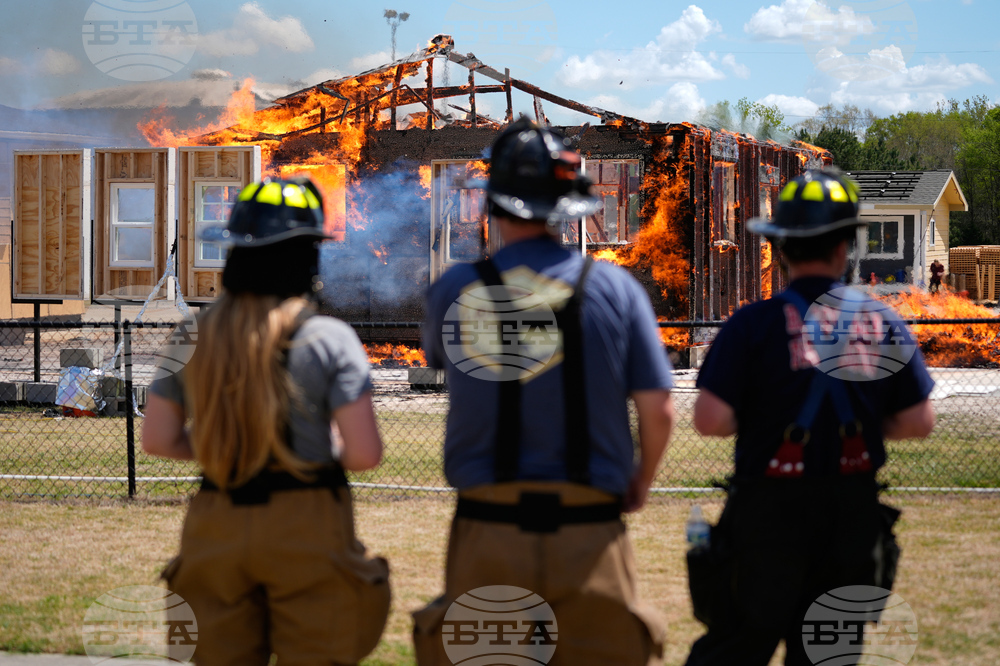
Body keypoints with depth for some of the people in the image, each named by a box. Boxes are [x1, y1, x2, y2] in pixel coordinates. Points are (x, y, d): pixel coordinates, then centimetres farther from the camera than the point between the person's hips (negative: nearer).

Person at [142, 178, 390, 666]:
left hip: (216, 530, 4)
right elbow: (365, 453, -13)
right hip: (306, 528, -4)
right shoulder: (328, 339, -9)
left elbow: (157, 440, 7)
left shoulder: (193, 338, 3)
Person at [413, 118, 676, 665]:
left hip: (487, 534, 1)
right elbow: (658, 411, -2)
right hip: (588, 535, 0)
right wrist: (640, 482, 17)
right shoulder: (613, 287, -2)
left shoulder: (454, 291, -1)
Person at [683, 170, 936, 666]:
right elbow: (919, 423, 5)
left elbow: (710, 420, -16)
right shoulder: (883, 323, 2)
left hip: (770, 513, -3)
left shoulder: (755, 323, -10)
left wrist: (754, 421, 5)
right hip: (854, 511, 3)